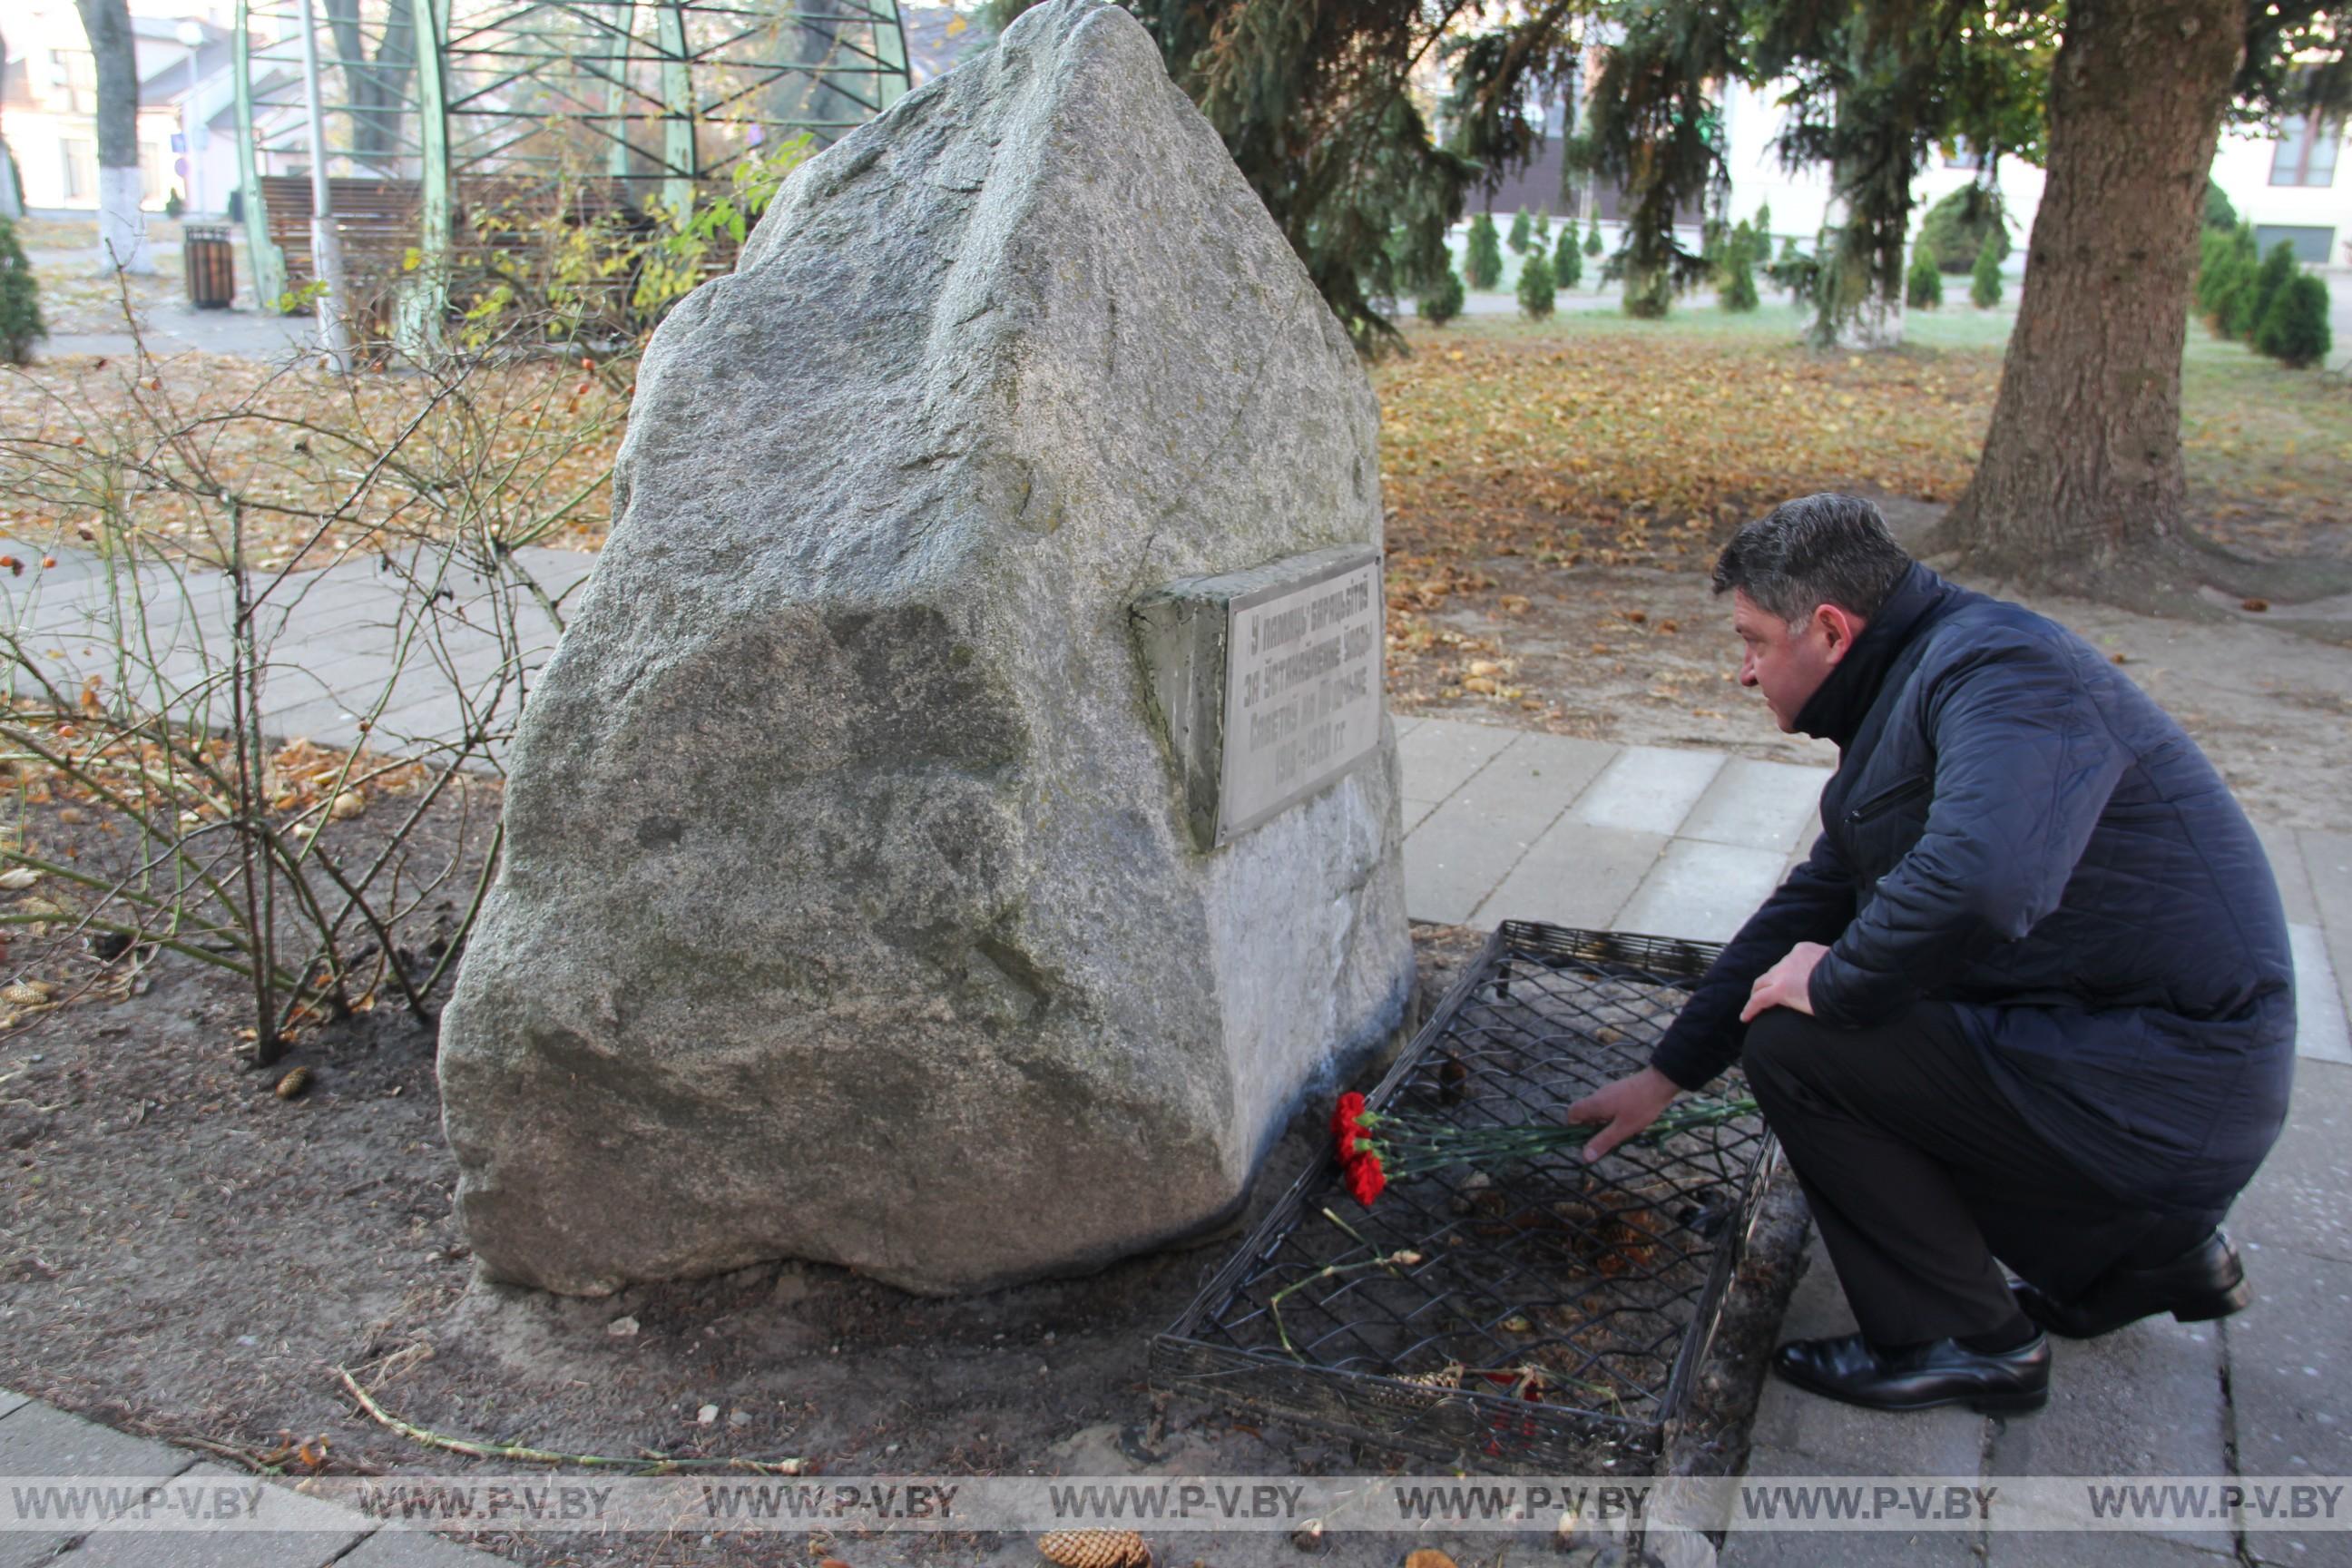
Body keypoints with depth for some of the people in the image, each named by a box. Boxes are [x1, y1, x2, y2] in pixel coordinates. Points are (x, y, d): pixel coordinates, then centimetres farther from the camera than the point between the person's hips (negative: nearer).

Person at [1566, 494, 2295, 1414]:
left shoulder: (2002, 670, -20)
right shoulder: (1908, 690, 12)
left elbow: (1978, 880, -40)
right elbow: (1811, 908, 17)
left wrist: (1835, 983, -21)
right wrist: (1666, 1073, 17)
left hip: (2161, 1091, -10)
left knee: (1794, 1045, -14)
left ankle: (1959, 1341, 3)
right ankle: (2146, 1250, 24)